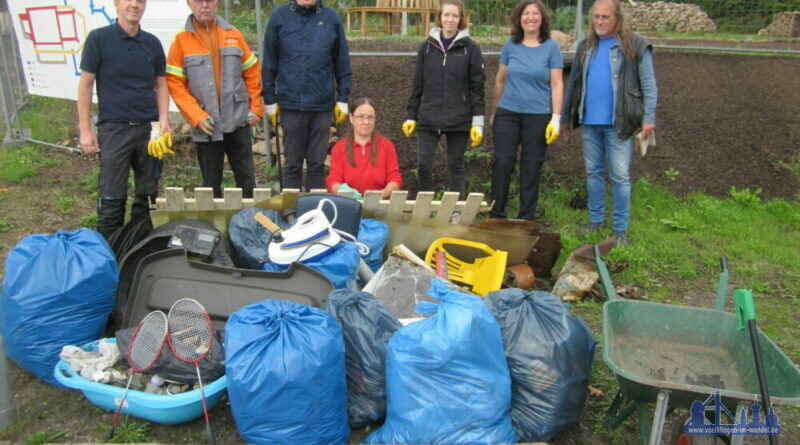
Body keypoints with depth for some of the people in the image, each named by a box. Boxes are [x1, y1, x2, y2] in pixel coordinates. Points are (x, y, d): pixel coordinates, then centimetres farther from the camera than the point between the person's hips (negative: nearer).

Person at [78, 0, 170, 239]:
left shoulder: (152, 43, 6)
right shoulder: (98, 38, -4)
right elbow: (85, 85, -2)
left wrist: (164, 119, -3)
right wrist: (85, 130, -5)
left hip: (149, 128, 4)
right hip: (113, 129, -3)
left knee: (148, 193, 9)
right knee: (112, 197, 0)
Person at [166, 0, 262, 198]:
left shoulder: (233, 35, 7)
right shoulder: (181, 40, 0)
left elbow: (252, 72, 11)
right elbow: (175, 83, -3)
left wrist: (256, 107, 4)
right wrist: (197, 117, -13)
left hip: (238, 121, 2)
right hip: (206, 125, -1)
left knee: (247, 178, 5)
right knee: (211, 184, 8)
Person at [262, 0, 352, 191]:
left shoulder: (331, 18, 2)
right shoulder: (278, 16, 1)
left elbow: (342, 64, 6)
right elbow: (269, 64, 3)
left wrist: (342, 100, 4)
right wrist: (270, 101, 2)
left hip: (322, 104, 1)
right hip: (291, 103, 0)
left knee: (317, 163, 9)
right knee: (292, 163, 8)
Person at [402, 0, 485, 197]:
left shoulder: (470, 49, 1)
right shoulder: (427, 47, 8)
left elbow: (477, 87, 0)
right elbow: (418, 85, 11)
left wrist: (477, 122, -6)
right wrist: (411, 116, 8)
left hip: (458, 120, -2)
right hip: (428, 119, 2)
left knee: (455, 165, 7)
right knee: (423, 165, -2)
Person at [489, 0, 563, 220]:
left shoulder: (551, 47, 0)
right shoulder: (511, 45, 5)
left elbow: (557, 85, -2)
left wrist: (556, 118, -9)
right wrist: (494, 112, 16)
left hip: (538, 115, -1)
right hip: (507, 113, 2)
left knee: (531, 168, 5)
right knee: (502, 163, 0)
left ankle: (526, 220, 15)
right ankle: (496, 216, 11)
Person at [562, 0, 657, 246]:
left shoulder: (635, 46, -3)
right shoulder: (585, 46, 11)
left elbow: (649, 85, -3)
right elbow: (574, 83, 16)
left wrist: (648, 118, -10)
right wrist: (567, 116, 16)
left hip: (618, 123, -4)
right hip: (589, 122, 5)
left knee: (620, 175, -1)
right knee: (593, 172, 11)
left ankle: (620, 228, 8)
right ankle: (595, 220, 24)